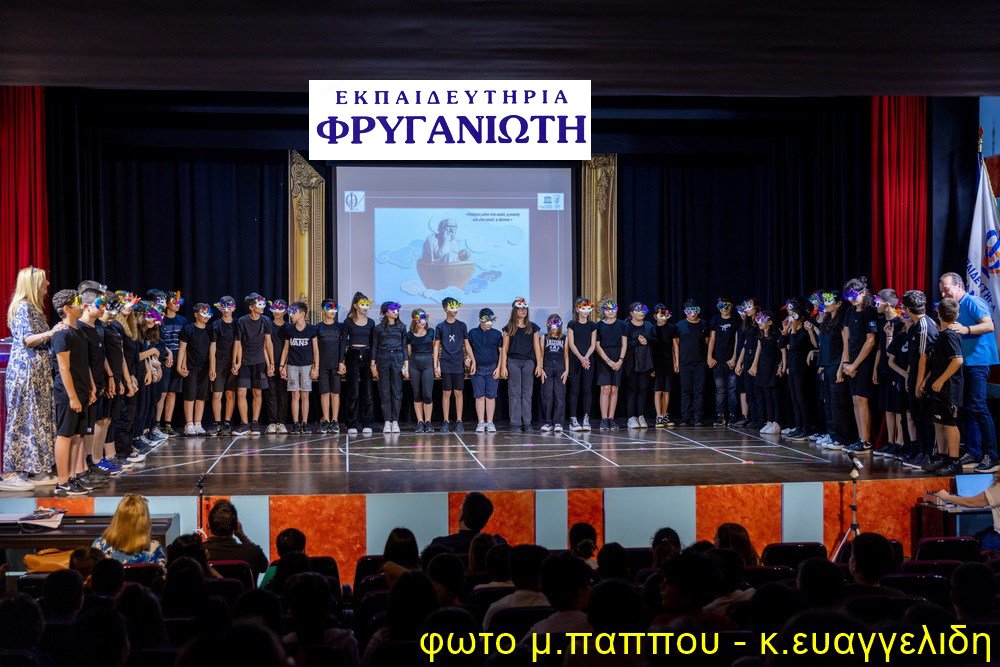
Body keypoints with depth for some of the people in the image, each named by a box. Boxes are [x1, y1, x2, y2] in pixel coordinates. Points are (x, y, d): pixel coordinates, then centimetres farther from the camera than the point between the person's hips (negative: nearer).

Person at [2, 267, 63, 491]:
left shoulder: (33, 307, 18)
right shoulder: (23, 307, -11)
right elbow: (26, 339, -19)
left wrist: (57, 331, 19)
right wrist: (50, 332, -30)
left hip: (37, 372, 10)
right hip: (25, 371, -10)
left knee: (37, 419, 8)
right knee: (22, 420, -7)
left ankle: (35, 471, 11)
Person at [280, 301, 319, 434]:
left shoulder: (311, 329, -1)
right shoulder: (289, 329, 5)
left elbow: (316, 350, 2)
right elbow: (286, 349, 11)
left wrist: (316, 367, -3)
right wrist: (282, 366, 7)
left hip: (307, 365, -1)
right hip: (292, 366, 1)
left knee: (304, 395, 1)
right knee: (295, 395, -1)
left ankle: (304, 424, 6)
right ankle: (295, 424, 0)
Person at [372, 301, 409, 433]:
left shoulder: (401, 328, 10)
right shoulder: (379, 328, 6)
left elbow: (404, 346, 9)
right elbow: (374, 347, 6)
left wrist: (406, 364, 1)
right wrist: (373, 365, 0)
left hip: (397, 359, 1)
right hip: (383, 360, -1)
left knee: (397, 392, -1)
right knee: (385, 393, 0)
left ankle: (395, 421, 3)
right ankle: (387, 422, 3)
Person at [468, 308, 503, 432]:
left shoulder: (497, 334, 4)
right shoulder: (472, 333, 3)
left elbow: (501, 352, 6)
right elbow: (469, 349, 10)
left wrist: (498, 368, -1)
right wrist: (473, 363, 0)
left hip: (493, 368, 0)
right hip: (478, 369, 0)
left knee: (491, 396, 1)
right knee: (479, 396, 1)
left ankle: (490, 422, 7)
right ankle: (480, 423, 5)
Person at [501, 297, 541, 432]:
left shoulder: (532, 327, 10)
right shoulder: (509, 328, 7)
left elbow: (537, 347, 9)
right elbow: (504, 348, 5)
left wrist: (539, 365, 2)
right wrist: (503, 367, -3)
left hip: (529, 362, 1)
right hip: (513, 361, -1)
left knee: (527, 393, 2)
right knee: (514, 393, -1)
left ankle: (527, 423, 6)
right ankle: (515, 423, 2)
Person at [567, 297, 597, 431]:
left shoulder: (592, 325, 10)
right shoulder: (572, 325, 3)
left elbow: (593, 345, 5)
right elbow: (571, 344, -4)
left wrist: (586, 357, -12)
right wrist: (581, 358, -16)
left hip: (588, 360, 2)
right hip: (575, 360, -2)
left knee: (587, 389, -1)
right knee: (574, 390, -2)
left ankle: (586, 419, 0)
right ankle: (573, 419, -2)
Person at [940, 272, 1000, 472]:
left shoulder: (972, 302, -9)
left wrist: (966, 329, -34)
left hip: (977, 361, -9)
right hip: (963, 362, 9)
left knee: (978, 407, -12)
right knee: (968, 408, 11)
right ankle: (974, 453, 17)